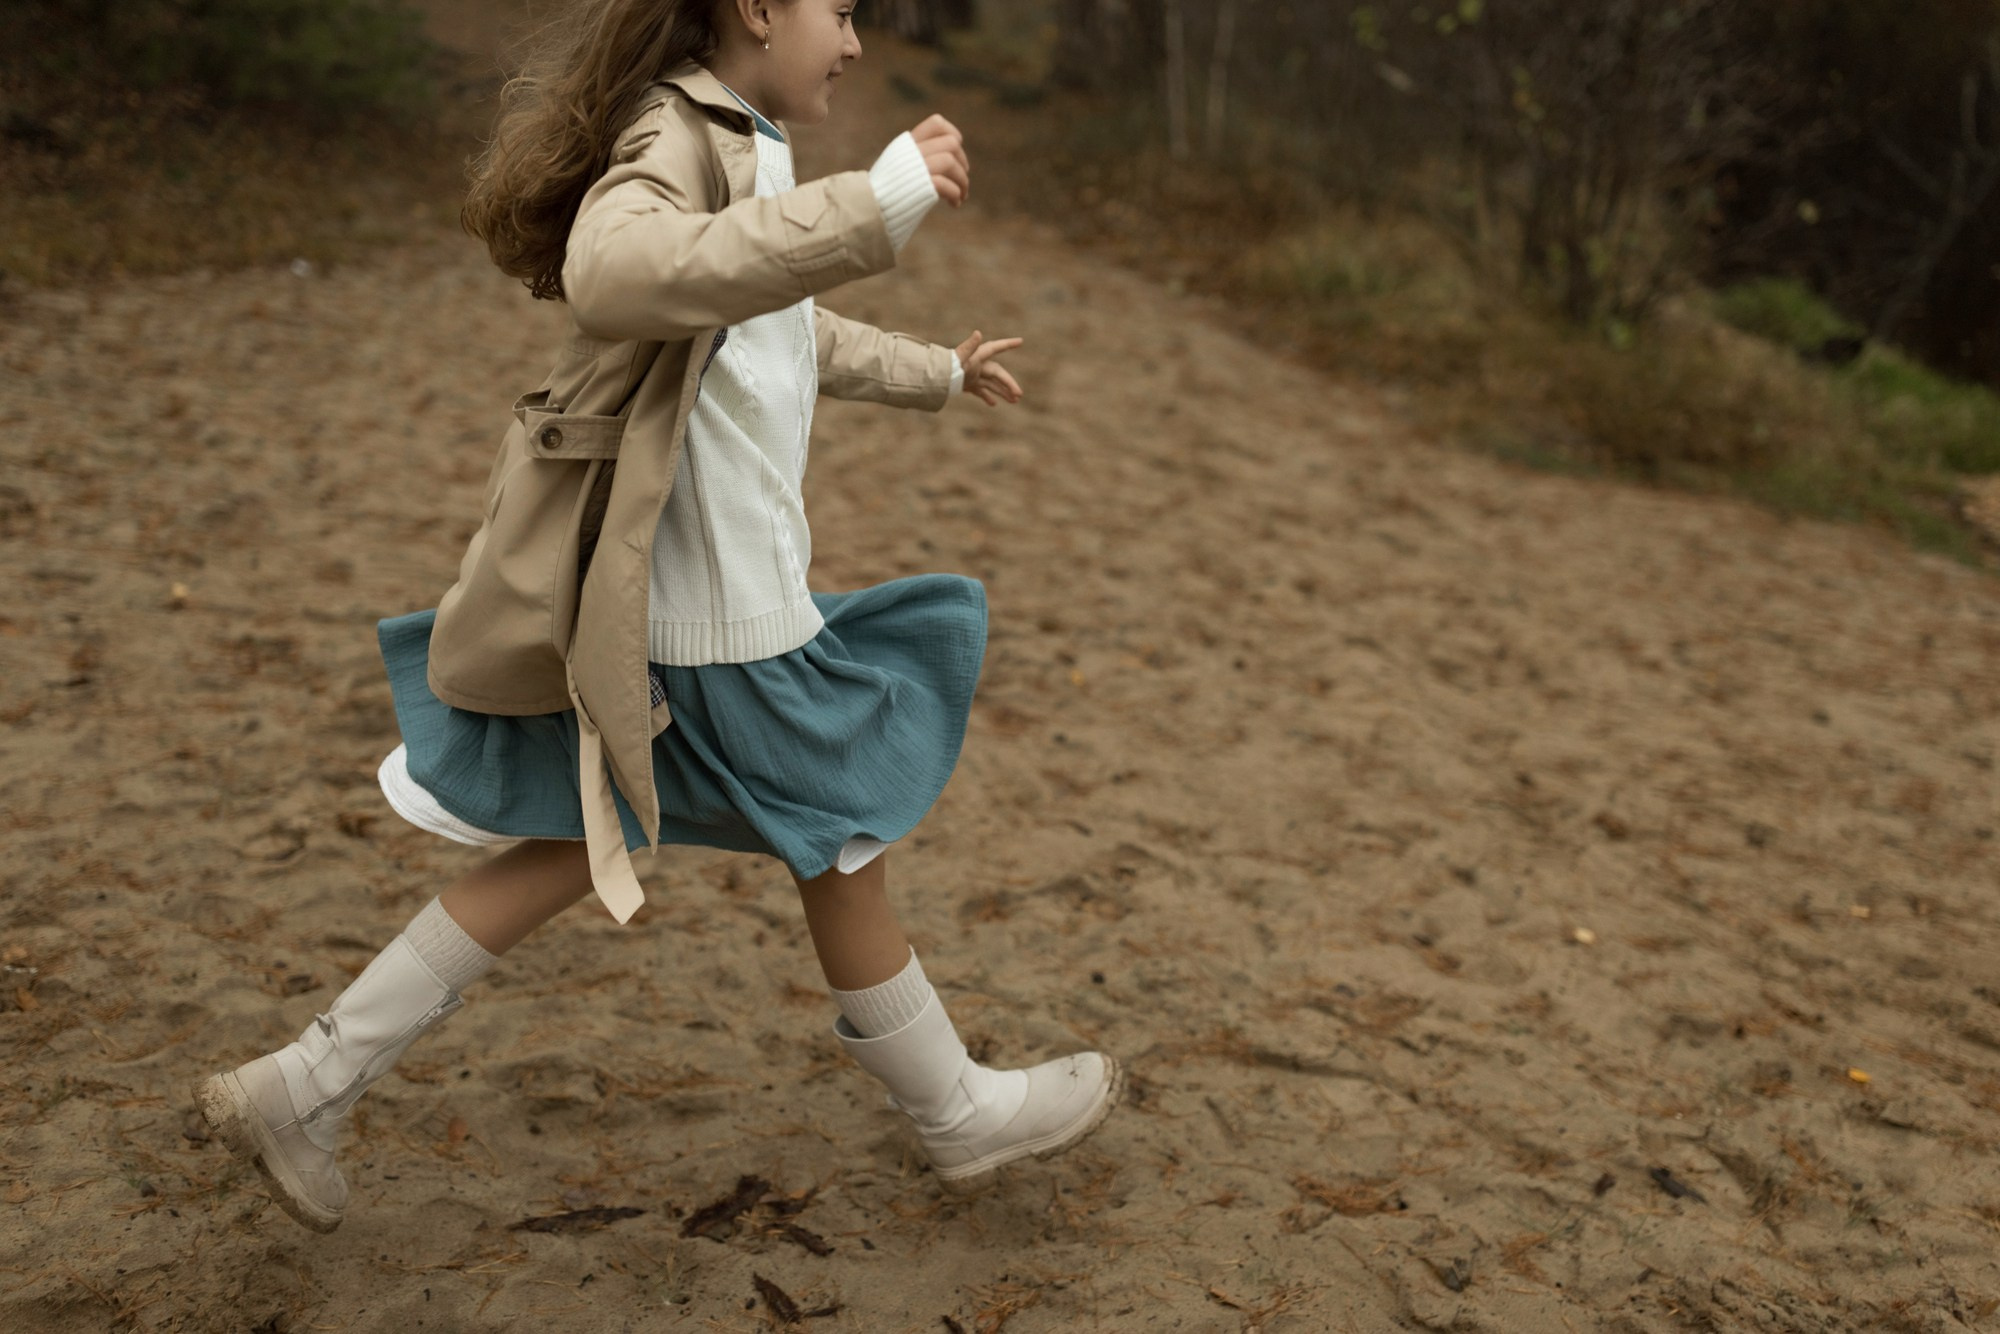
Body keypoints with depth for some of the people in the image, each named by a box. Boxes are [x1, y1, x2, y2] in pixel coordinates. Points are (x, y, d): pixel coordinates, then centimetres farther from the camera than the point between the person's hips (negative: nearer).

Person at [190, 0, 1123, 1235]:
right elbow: (615, 271, -42)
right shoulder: (680, 135, -17)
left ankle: (308, 1088, 23)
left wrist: (933, 374, 43)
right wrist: (873, 204, -41)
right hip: (714, 615, -10)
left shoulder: (735, 147, 15)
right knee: (844, 851, 9)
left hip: (651, 603, 10)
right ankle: (961, 1115, 31)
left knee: (584, 853, 17)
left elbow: (787, 330, 32)